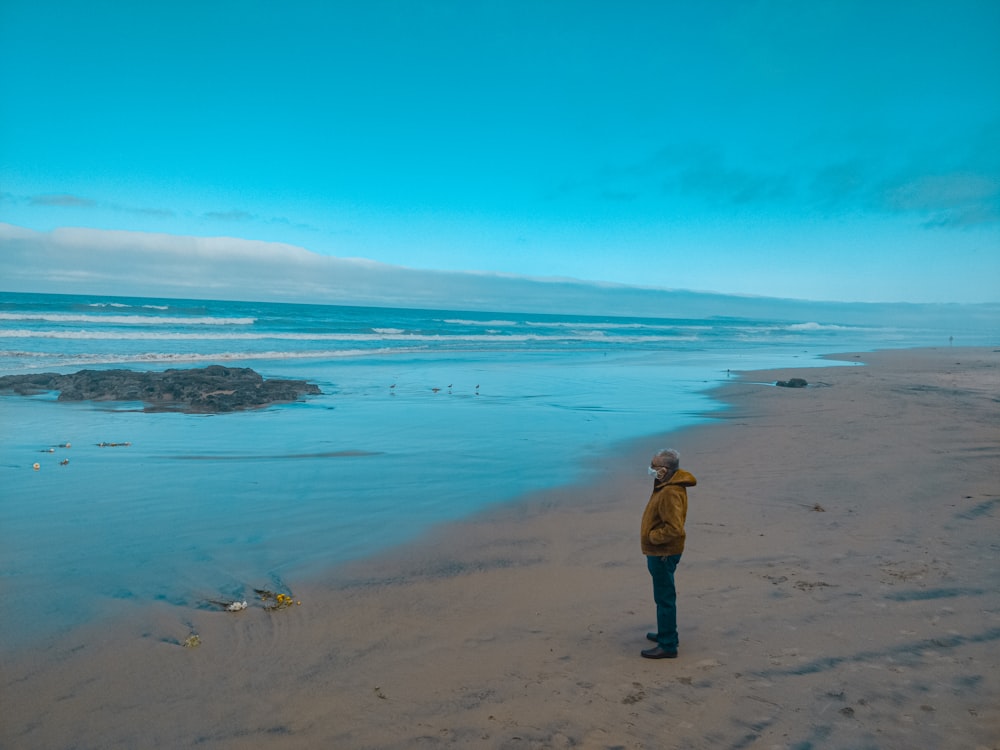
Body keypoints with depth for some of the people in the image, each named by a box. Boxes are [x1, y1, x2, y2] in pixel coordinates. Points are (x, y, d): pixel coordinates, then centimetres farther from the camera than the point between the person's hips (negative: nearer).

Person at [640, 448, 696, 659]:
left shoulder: (670, 493, -27)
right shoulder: (665, 486, 6)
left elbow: (674, 529, -31)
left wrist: (653, 537, -18)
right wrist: (653, 537, 11)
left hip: (663, 554, -10)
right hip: (658, 552, 10)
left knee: (665, 598, -1)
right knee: (664, 596, 22)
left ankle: (668, 646, 9)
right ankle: (666, 634, 37)